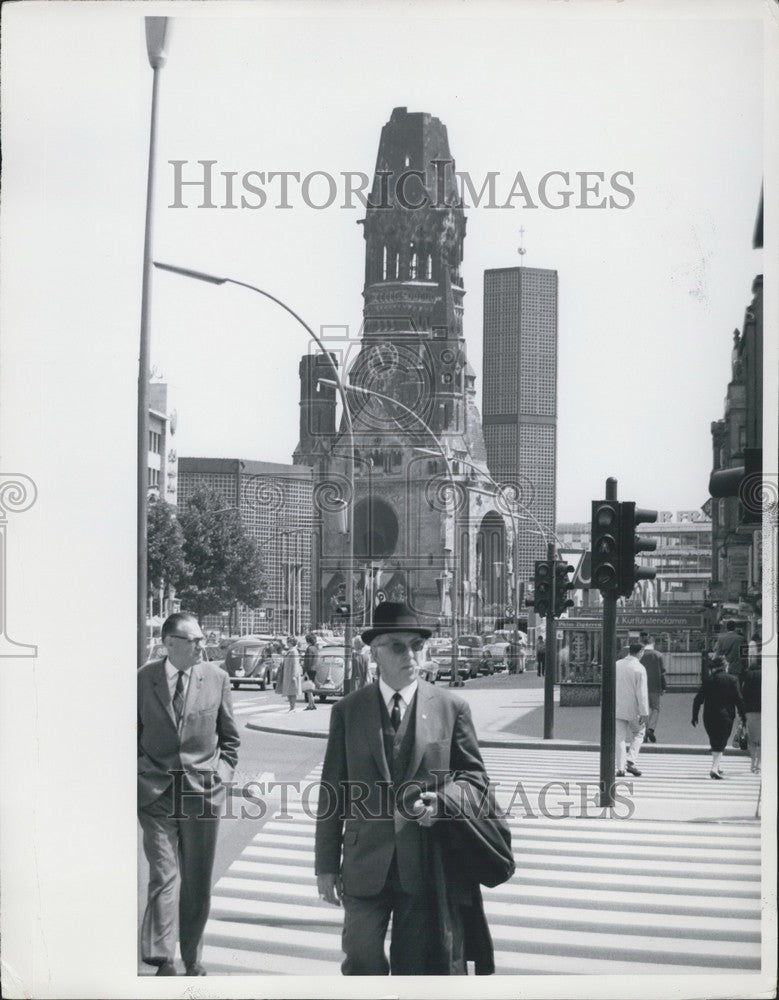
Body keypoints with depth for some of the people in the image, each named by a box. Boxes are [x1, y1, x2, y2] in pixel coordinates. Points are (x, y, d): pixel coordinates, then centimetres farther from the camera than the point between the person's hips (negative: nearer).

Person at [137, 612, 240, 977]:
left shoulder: (216, 679, 1)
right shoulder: (143, 679, -2)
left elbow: (229, 737, 12)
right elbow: (133, 734, 10)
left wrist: (222, 772, 2)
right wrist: (142, 773, 2)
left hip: (204, 789, 2)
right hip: (156, 792, -1)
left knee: (197, 881, 8)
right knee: (163, 875, -9)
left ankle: (192, 958, 21)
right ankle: (161, 959, -9)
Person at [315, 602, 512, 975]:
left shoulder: (452, 709, 1)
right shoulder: (347, 710, 3)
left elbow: (474, 777, 6)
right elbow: (333, 790, 4)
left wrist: (442, 801, -16)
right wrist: (326, 864, 2)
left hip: (429, 866, -1)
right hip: (366, 866, 1)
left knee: (422, 966, 8)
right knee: (362, 965, 6)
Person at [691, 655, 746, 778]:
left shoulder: (708, 680, 2)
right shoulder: (732, 680, -2)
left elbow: (698, 699, 2)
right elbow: (738, 700, -4)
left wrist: (695, 716, 10)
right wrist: (743, 717, 3)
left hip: (709, 717, 2)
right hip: (725, 716, -2)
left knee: (714, 743, 18)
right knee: (721, 743, 0)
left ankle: (717, 767, 24)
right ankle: (715, 768, -15)